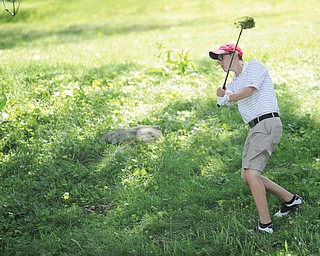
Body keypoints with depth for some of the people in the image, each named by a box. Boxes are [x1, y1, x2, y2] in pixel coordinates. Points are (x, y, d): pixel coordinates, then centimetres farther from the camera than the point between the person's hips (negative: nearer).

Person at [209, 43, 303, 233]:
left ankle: (266, 225, -23)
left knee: (251, 171, -22)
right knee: (248, 177, 11)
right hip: (255, 128, 10)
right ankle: (291, 200, 24)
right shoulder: (235, 82, 23)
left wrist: (227, 97, -24)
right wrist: (221, 93, -18)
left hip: (268, 123, -10)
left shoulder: (254, 66, 1)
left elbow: (249, 90, -18)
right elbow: (225, 98, 2)